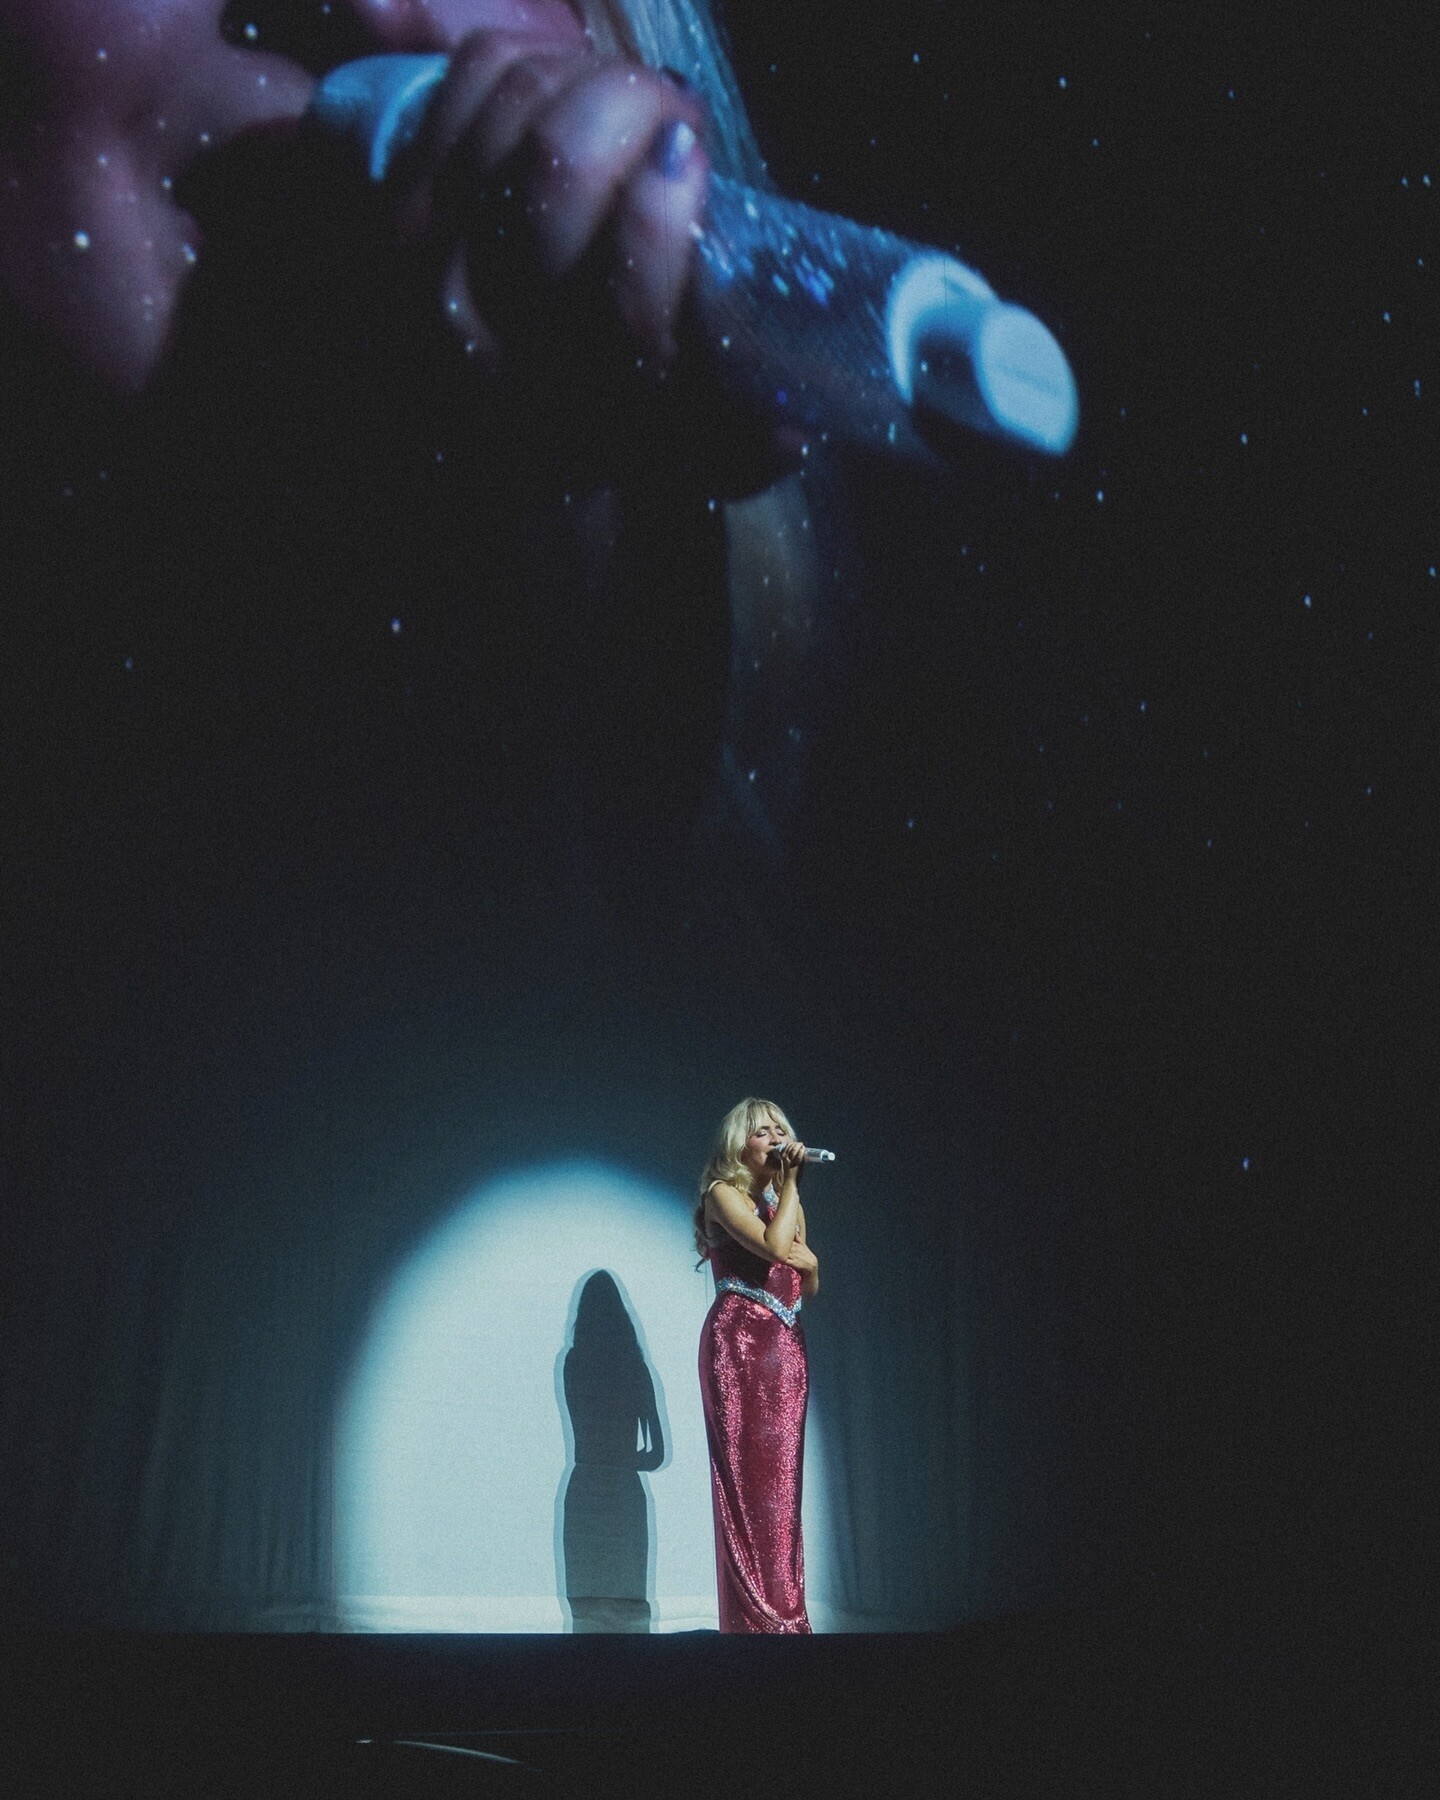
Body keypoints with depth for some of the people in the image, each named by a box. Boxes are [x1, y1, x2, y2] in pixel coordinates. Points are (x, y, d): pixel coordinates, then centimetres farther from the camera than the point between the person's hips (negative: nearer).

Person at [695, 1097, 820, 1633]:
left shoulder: (785, 1201, 20)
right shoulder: (724, 1194, -2)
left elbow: (809, 1287, 22)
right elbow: (774, 1246, -20)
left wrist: (810, 1260, 1)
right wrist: (790, 1183, -12)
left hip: (786, 1347, 7)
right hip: (739, 1343, -7)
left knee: (780, 1480, 4)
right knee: (749, 1477, -9)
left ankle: (783, 1614, 6)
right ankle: (756, 1617, -8)